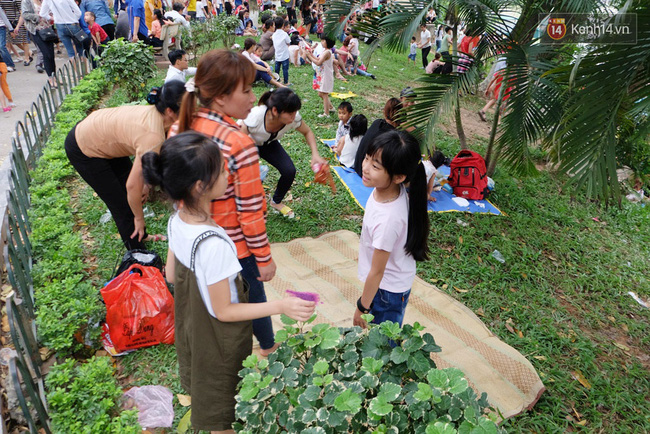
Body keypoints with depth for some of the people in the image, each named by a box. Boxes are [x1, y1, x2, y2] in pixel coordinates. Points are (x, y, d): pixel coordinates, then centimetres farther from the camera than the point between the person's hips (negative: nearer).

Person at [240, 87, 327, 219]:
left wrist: (315, 154, -23)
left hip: (269, 143, 4)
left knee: (289, 171, -11)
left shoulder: (294, 118, -30)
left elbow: (307, 132, -9)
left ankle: (276, 202, 19)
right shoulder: (255, 117, -43)